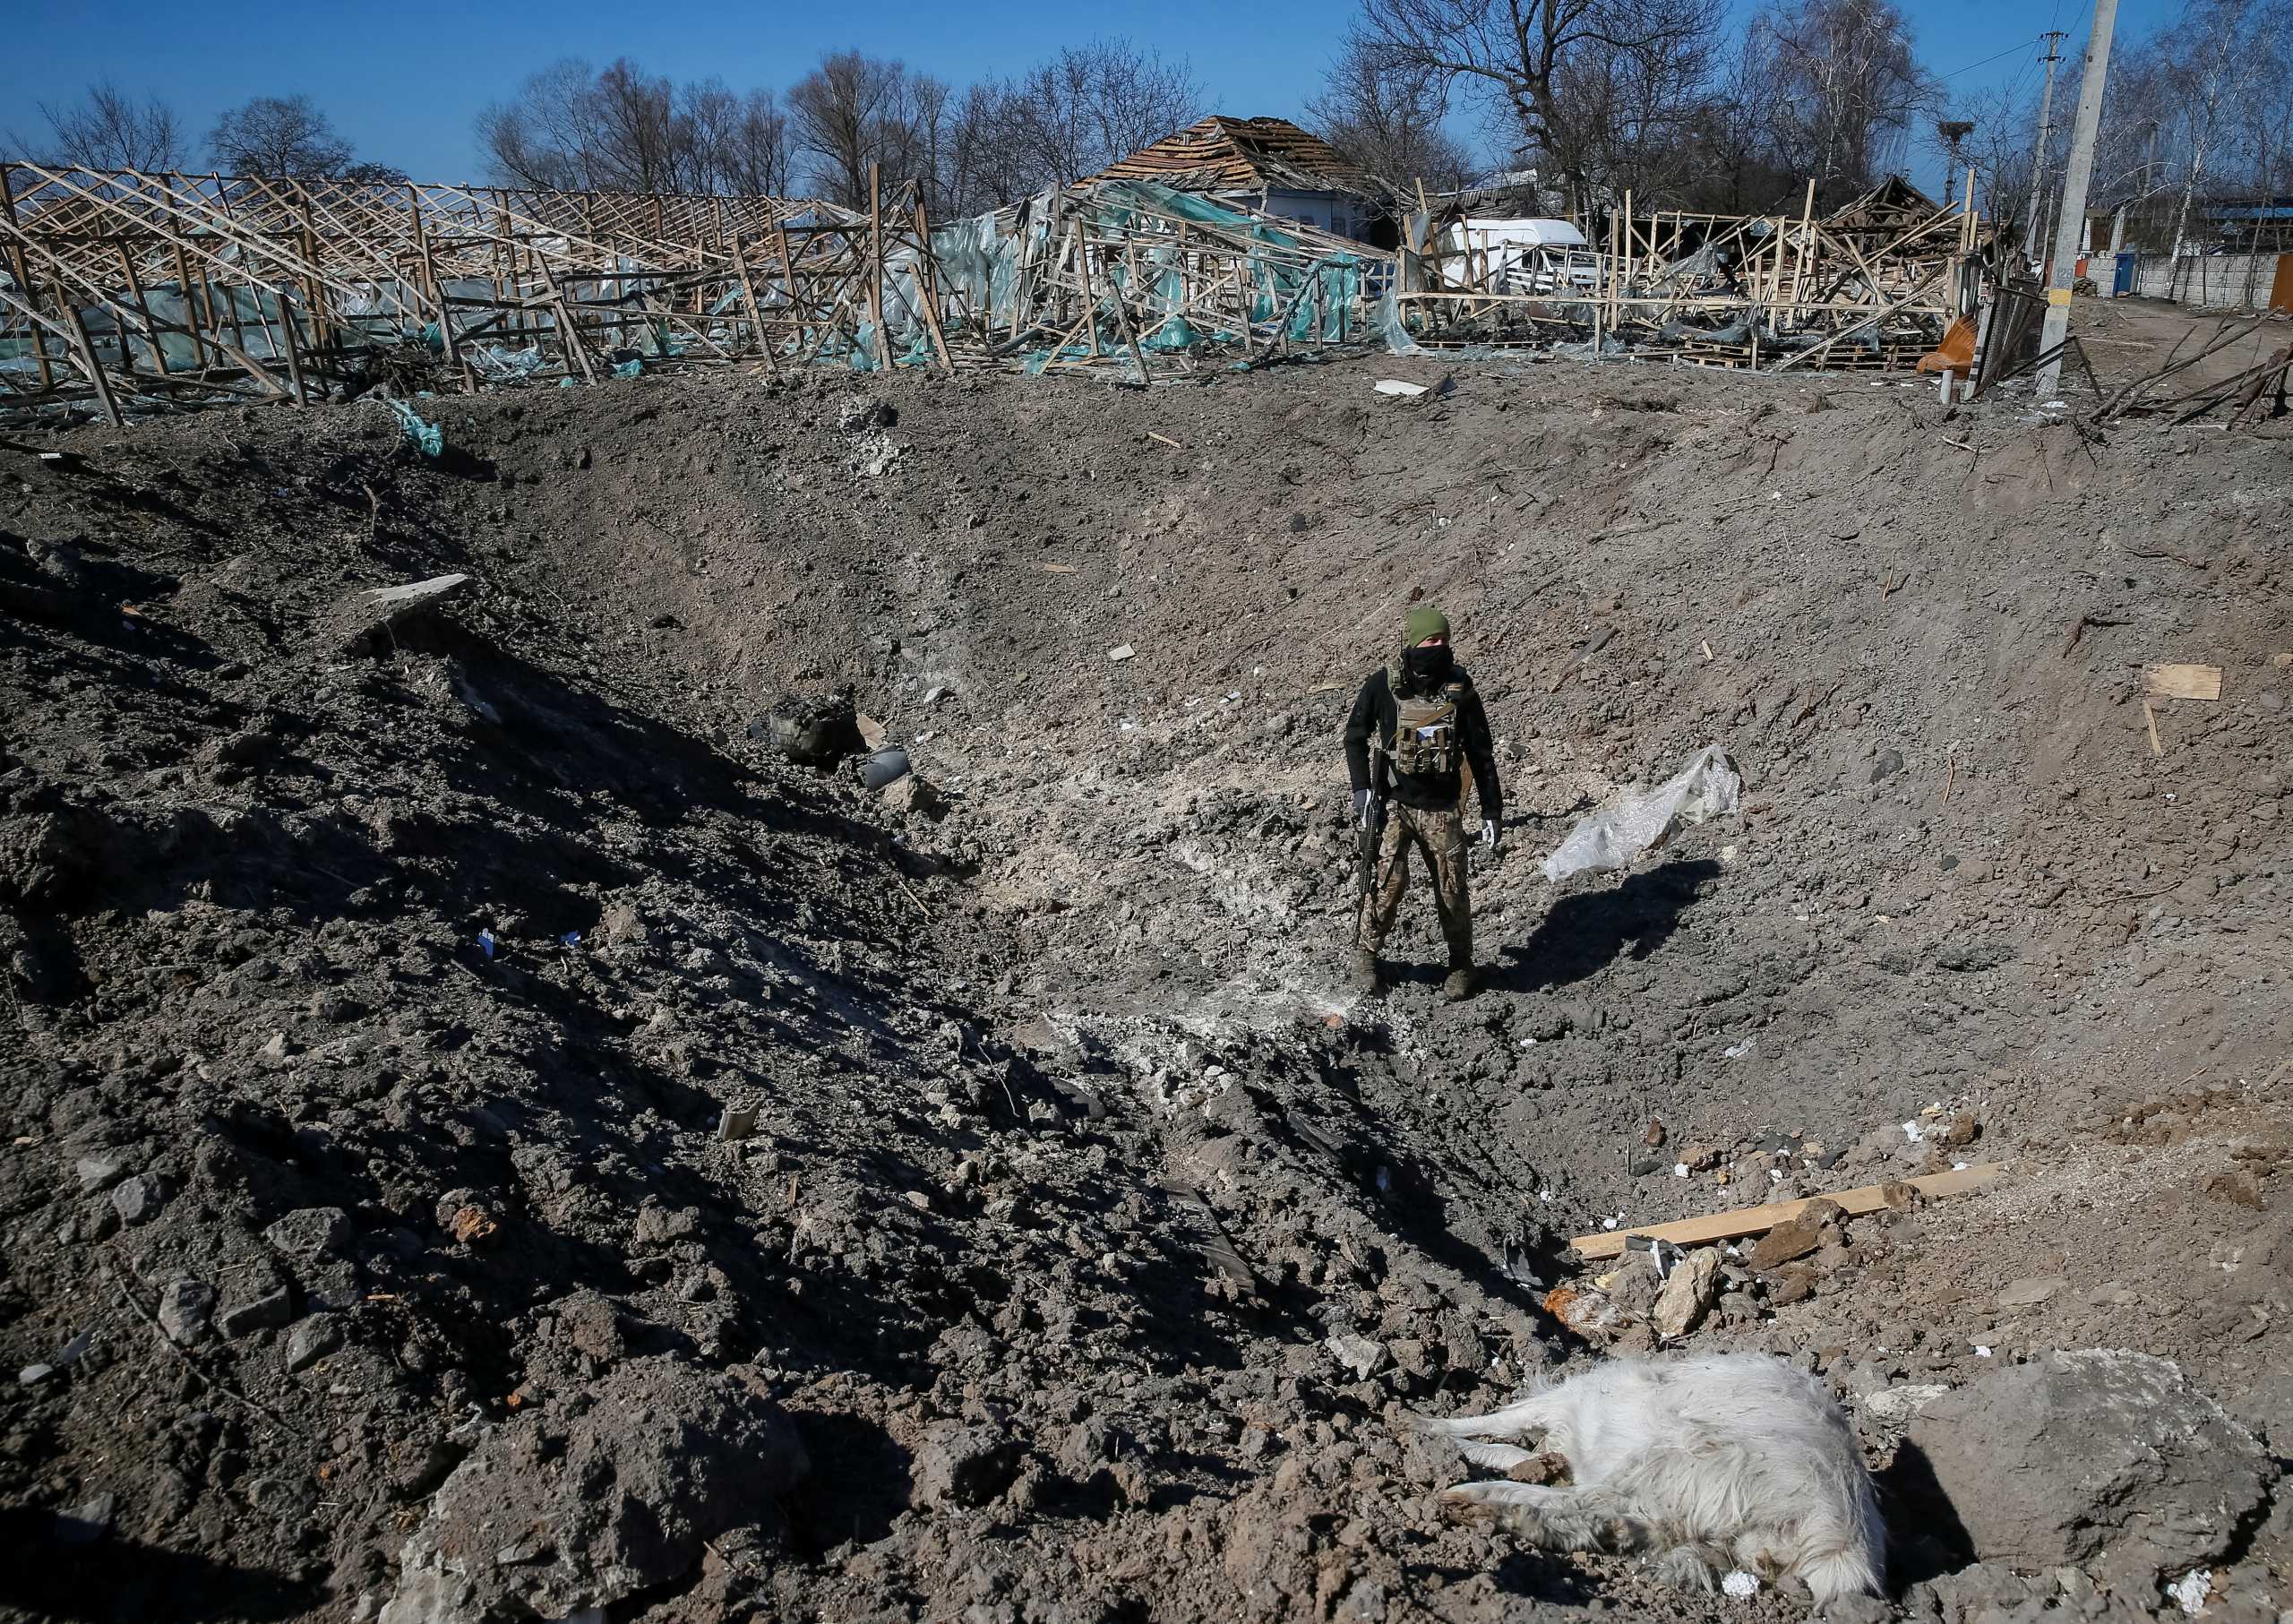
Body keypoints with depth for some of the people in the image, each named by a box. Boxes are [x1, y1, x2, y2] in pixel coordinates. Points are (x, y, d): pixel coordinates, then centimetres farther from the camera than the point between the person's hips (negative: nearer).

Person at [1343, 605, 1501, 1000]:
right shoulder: (1383, 685, -5)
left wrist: (1492, 811, 2)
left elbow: (1481, 754, 4)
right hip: (1393, 803, -1)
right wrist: (1362, 789, -7)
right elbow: (1355, 737, 5)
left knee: (1452, 890, 3)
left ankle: (1461, 966, 24)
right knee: (1389, 880, -14)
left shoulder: (1460, 689, -2)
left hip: (1443, 809, 1)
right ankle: (1366, 952, 10)